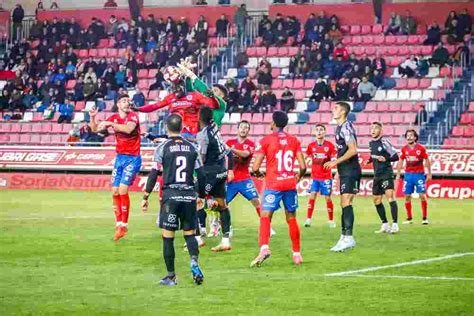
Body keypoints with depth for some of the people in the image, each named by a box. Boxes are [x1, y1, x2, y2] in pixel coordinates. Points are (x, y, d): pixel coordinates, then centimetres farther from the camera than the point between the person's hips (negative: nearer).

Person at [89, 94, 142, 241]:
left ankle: (124, 224, -6)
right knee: (115, 191, 2)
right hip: (120, 157, 6)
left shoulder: (133, 116, -10)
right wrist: (92, 118, -9)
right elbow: (95, 129, 9)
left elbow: (128, 129, -31)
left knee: (123, 189, -15)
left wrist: (110, 124, -30)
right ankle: (119, 223, 13)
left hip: (132, 158, -6)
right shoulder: (114, 117, 6)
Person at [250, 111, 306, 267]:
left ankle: (264, 247, -31)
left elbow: (255, 167, -7)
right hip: (290, 183, 4)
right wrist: (298, 177, 24)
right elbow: (303, 166, 4)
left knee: (265, 217, -7)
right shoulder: (294, 140, 8)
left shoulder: (266, 140, -3)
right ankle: (297, 253, 19)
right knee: (291, 219, 14)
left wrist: (257, 173, 16)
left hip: (273, 184, -4)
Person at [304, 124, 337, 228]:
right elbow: (306, 158, 12)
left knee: (328, 198, 3)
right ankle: (308, 219, -7)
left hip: (326, 177, -2)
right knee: (312, 196, -7)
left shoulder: (330, 145, -4)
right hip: (314, 176, 2)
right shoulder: (311, 146, 2)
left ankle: (331, 220, 14)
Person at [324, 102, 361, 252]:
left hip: (351, 171, -10)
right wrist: (339, 172, 24)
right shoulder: (339, 128, 18)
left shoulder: (346, 127, -13)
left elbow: (353, 150, -21)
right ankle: (345, 237, 15)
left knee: (346, 202, -14)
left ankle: (348, 237, -17)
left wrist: (336, 162, -20)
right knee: (345, 204, 11)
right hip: (344, 172, 10)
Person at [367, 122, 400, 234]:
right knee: (377, 200, 11)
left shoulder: (384, 142, -10)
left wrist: (385, 159, -28)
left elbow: (396, 157, -12)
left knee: (390, 196, -19)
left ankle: (395, 225, -21)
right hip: (377, 175, 8)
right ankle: (385, 225, 22)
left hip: (387, 173, -8)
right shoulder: (371, 143, 12)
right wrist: (370, 160, 11)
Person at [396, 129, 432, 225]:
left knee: (422, 195, -6)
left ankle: (425, 218, 2)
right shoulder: (404, 149, 4)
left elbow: (427, 160, 2)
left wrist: (429, 173, 1)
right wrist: (398, 174, 11)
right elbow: (400, 161, 13)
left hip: (419, 174, -3)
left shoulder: (421, 148, -4)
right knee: (407, 196, 3)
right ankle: (409, 218, 12)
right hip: (408, 174, 3)